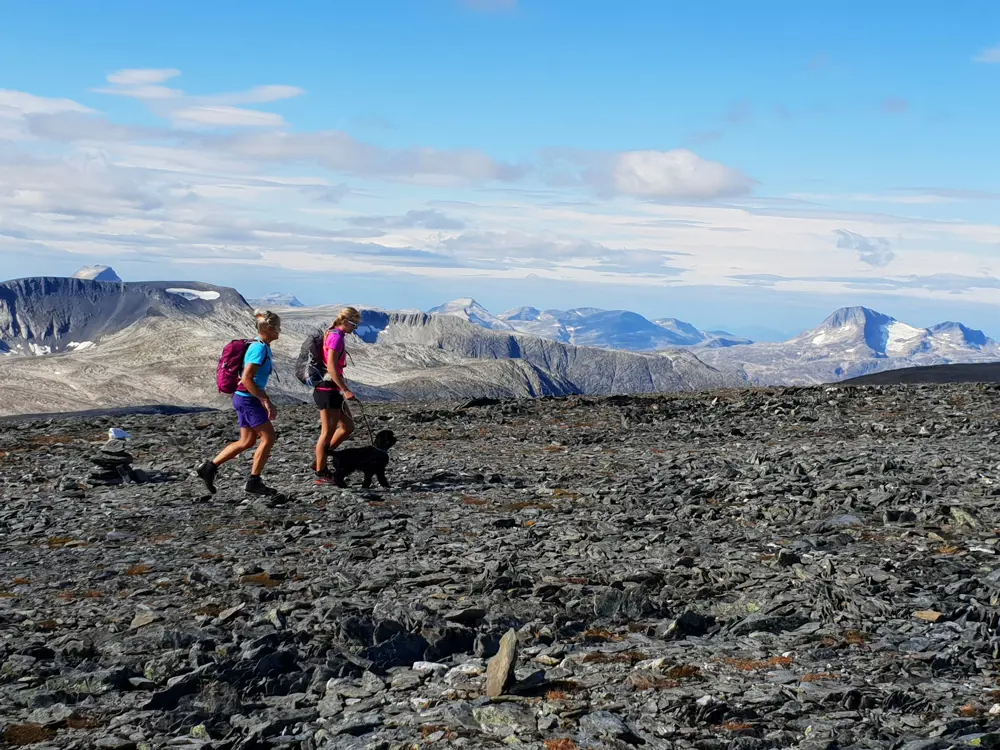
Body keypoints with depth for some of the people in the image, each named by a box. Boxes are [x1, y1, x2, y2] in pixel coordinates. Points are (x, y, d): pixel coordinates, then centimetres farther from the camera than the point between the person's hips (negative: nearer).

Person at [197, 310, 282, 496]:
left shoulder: (263, 347, 13)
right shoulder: (260, 348, -18)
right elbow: (247, 379, -24)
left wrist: (268, 403, 21)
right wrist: (264, 400, -20)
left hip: (244, 398, 10)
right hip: (248, 399, -10)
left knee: (247, 442, 12)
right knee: (268, 437, -4)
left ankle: (209, 468, 13)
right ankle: (254, 482, 2)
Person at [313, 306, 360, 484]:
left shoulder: (332, 335, 15)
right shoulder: (337, 337, -15)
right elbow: (331, 368, -22)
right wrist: (346, 390, -22)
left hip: (332, 390, 10)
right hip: (328, 389, -10)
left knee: (348, 426, 15)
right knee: (328, 432, -1)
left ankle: (320, 462, 20)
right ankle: (321, 474, 8)